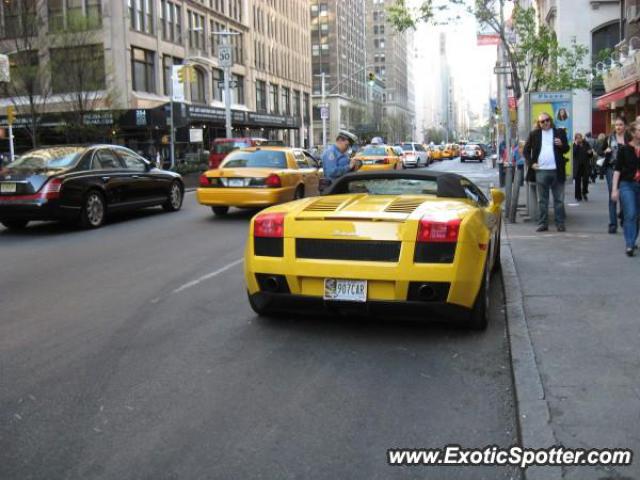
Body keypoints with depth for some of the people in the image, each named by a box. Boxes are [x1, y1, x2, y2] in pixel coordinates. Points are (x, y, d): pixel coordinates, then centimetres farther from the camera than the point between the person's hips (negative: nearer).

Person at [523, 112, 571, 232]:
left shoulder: (559, 132, 8)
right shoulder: (534, 134, 7)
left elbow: (566, 149, 9)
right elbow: (526, 151, 10)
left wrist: (561, 145, -13)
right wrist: (531, 163, -3)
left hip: (557, 171, 0)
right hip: (540, 171, 0)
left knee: (559, 200, 3)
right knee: (542, 200, 5)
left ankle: (560, 223, 9)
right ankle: (543, 224, 10)